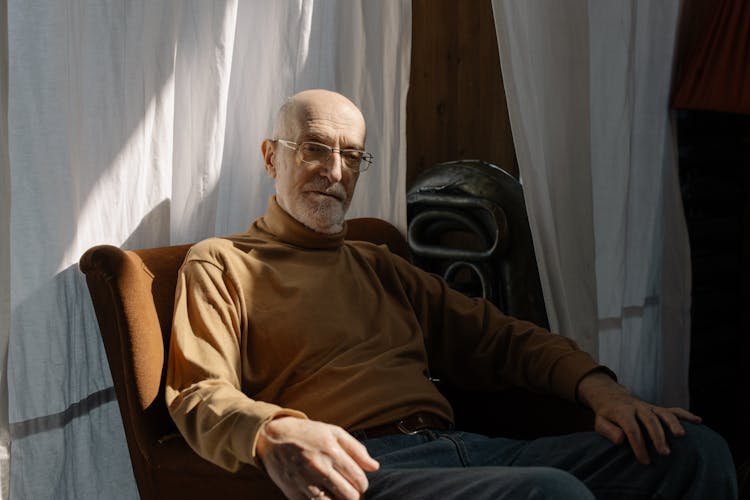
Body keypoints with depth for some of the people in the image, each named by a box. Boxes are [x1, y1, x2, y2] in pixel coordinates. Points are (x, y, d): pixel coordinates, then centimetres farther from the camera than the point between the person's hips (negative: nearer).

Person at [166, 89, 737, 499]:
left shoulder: (379, 267, 31)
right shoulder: (219, 265, 13)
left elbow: (497, 335, 25)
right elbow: (201, 396, -3)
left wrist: (598, 387, 7)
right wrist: (274, 434, -27)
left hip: (464, 446, 7)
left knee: (695, 451, -8)